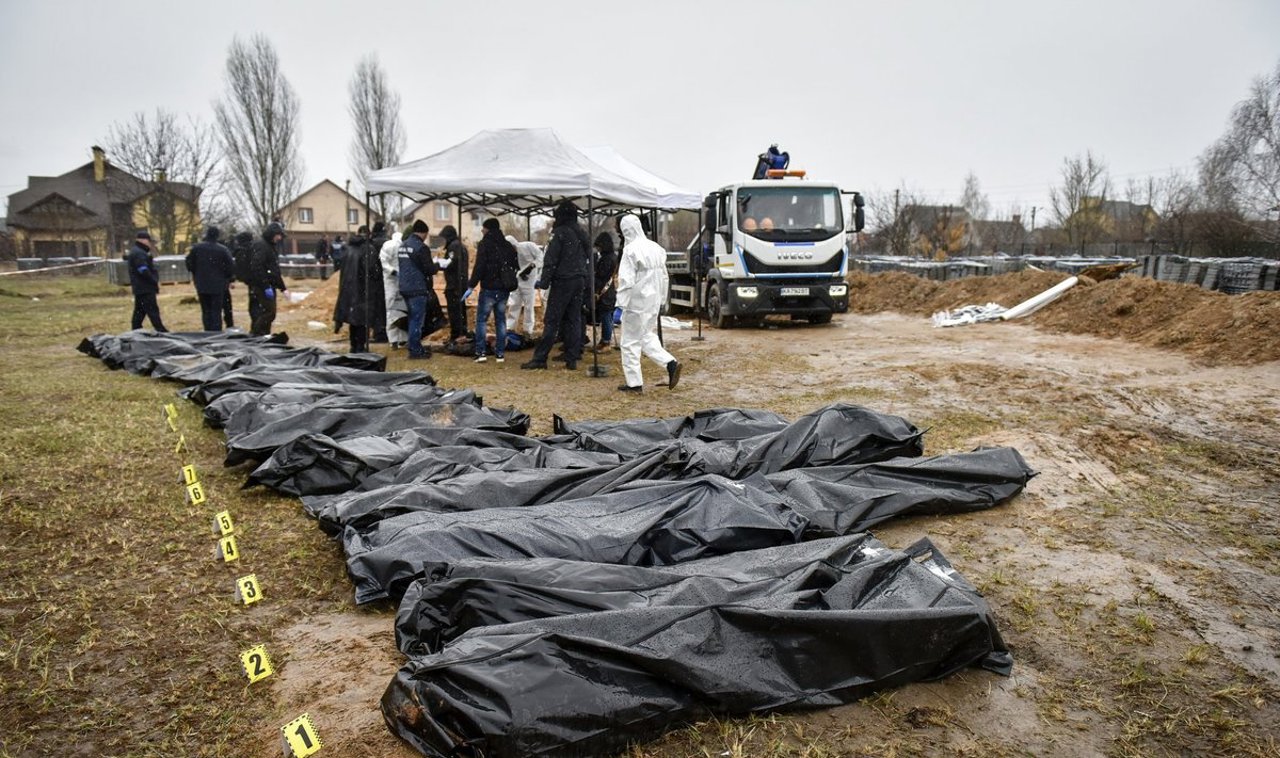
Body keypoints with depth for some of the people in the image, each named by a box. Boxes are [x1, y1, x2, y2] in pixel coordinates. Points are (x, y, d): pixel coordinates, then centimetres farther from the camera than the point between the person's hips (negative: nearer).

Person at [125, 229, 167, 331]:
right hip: (145, 288, -11)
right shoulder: (138, 253, -16)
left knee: (139, 311, 14)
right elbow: (144, 271, -23)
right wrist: (155, 282, -14)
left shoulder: (135, 251, 19)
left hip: (139, 288, 11)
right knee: (153, 311, -9)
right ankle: (161, 331, -8)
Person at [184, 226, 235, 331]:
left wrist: (195, 275, 19)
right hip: (218, 285, -3)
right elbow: (231, 266, -11)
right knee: (216, 311, 1)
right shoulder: (223, 249, -10)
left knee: (206, 311, 13)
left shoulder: (197, 247, -2)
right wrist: (228, 279, 6)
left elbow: (189, 263, 3)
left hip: (201, 284, 3)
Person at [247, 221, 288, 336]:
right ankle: (254, 336, -10)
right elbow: (256, 268, -22)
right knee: (268, 313, -13)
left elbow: (275, 270, 26)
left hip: (268, 286, 10)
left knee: (269, 313, 11)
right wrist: (266, 287, -24)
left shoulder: (271, 246, 20)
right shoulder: (261, 245, -12)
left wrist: (282, 287, 22)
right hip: (261, 287, -10)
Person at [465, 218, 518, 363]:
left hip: (488, 289, -5)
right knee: (500, 320, 11)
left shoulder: (485, 244, -9)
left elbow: (479, 267, -15)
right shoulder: (508, 246, 10)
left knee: (481, 320, 3)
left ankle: (480, 352, -2)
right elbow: (515, 266, 16)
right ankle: (500, 353, 10)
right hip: (504, 290, 5)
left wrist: (471, 286, -12)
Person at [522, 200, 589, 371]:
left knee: (551, 321, -6)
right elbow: (587, 256, 17)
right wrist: (582, 277, 17)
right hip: (579, 281, 7)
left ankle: (540, 358, -5)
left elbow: (551, 260, -14)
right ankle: (572, 359, 8)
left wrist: (544, 281, -12)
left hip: (562, 281, -7)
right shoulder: (582, 234, 13)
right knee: (574, 320, 8)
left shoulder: (560, 233, -10)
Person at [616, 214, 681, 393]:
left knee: (630, 342, 3)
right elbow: (664, 277, 14)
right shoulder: (656, 248, 9)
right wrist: (661, 300, 20)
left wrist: (621, 305, -16)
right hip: (653, 302, 8)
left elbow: (626, 281, -19)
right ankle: (671, 363, 5)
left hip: (636, 303, -8)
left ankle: (634, 383, 8)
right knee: (647, 336, 21)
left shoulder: (631, 250, -16)